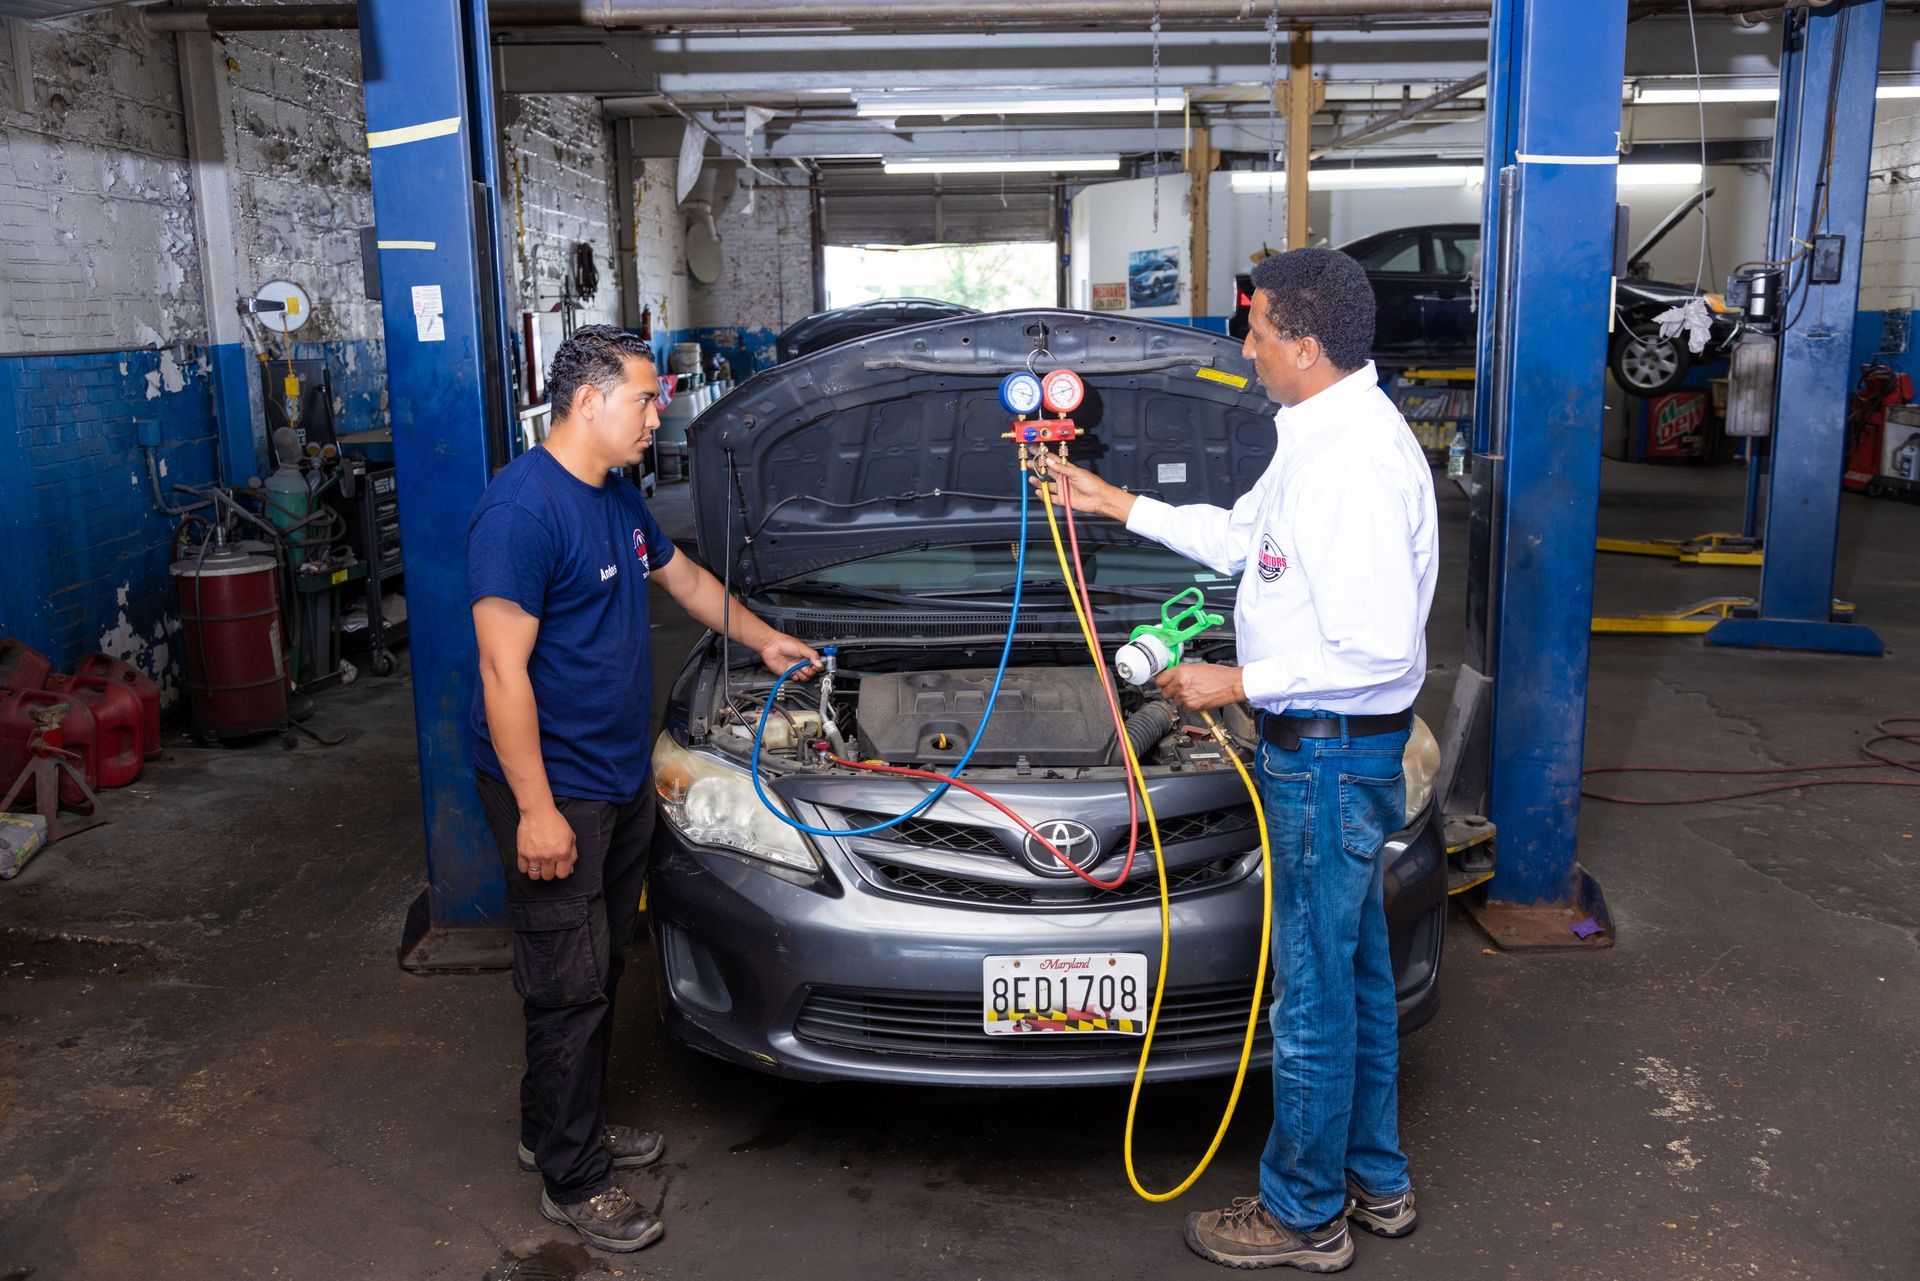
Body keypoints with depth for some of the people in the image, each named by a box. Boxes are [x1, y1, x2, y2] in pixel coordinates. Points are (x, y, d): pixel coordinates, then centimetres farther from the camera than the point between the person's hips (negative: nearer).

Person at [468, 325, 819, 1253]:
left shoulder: (617, 497, 9)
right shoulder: (522, 509, -21)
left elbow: (682, 576, 29)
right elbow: (503, 669, -23)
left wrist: (763, 640, 33)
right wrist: (536, 808, -24)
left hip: (620, 781, 9)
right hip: (553, 793, -9)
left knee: (601, 969, 19)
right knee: (568, 985, 2)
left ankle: (561, 1129, 36)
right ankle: (571, 1181, 17)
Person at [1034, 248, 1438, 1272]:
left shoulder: (1361, 464, -25)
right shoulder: (1322, 434, 9)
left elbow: (1377, 650, -28)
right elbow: (1242, 538, 23)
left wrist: (1239, 681, -19)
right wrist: (1118, 504, 25)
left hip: (1329, 754, -11)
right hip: (1338, 750, 11)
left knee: (1314, 992, 4)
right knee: (1354, 971, 21)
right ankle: (1376, 1182, 37)